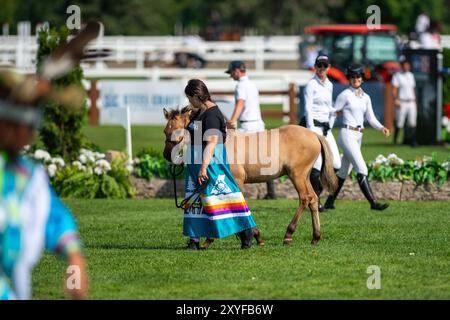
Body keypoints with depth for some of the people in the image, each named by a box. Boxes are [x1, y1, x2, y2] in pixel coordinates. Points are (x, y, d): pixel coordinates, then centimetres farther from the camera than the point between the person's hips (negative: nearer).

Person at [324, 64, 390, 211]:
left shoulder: (365, 97, 13)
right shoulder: (345, 95, -6)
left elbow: (371, 118, 13)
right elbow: (333, 114, -3)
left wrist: (381, 128, -5)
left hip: (358, 137, 7)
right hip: (347, 134, -7)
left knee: (344, 172, 14)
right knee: (362, 169, -15)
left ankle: (330, 202, 25)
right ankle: (373, 203, -20)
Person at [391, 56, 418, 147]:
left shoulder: (411, 75, 16)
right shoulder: (397, 76, -3)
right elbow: (394, 89, -9)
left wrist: (414, 101, 16)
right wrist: (396, 100, -21)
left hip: (411, 102, 6)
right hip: (402, 103, -5)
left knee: (413, 123, -2)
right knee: (399, 124, -3)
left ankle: (413, 140, -2)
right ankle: (395, 140, 11)